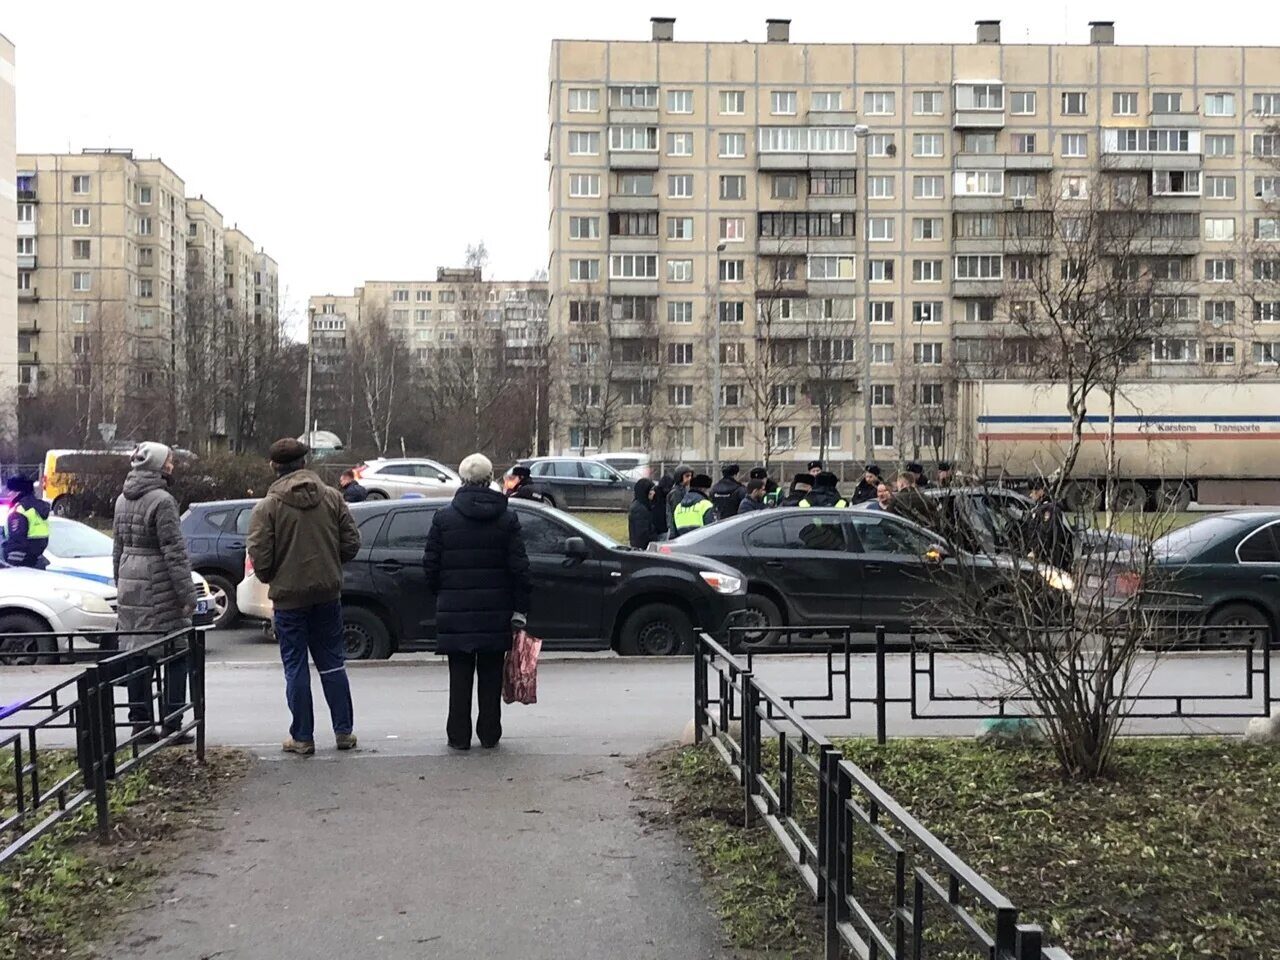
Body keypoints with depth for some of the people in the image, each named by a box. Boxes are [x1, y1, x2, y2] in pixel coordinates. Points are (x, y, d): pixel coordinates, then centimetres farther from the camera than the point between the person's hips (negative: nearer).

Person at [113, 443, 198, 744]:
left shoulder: (123, 500, 11)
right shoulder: (161, 500, -14)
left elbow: (117, 547, 17)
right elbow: (174, 551, -16)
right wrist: (187, 595, -13)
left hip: (129, 586, 8)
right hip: (159, 588, -8)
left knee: (137, 656, 11)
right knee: (177, 656, 0)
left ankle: (141, 725, 15)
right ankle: (171, 725, -1)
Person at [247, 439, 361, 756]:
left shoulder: (267, 507, -11)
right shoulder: (332, 497, 0)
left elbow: (260, 556, -13)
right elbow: (351, 542, 0)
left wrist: (270, 578, 7)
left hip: (288, 596, -3)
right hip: (327, 592, 3)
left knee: (296, 667, 5)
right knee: (332, 663, 13)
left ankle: (302, 737, 9)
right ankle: (344, 731, 16)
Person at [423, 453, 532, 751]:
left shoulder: (443, 518, -3)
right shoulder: (507, 518, -1)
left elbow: (431, 565, -2)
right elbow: (519, 567, -3)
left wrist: (441, 597, 13)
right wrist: (520, 609, 1)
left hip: (455, 611, -1)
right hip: (495, 612, 1)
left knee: (460, 674, 7)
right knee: (491, 675, 10)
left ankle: (459, 735, 9)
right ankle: (490, 734, 14)